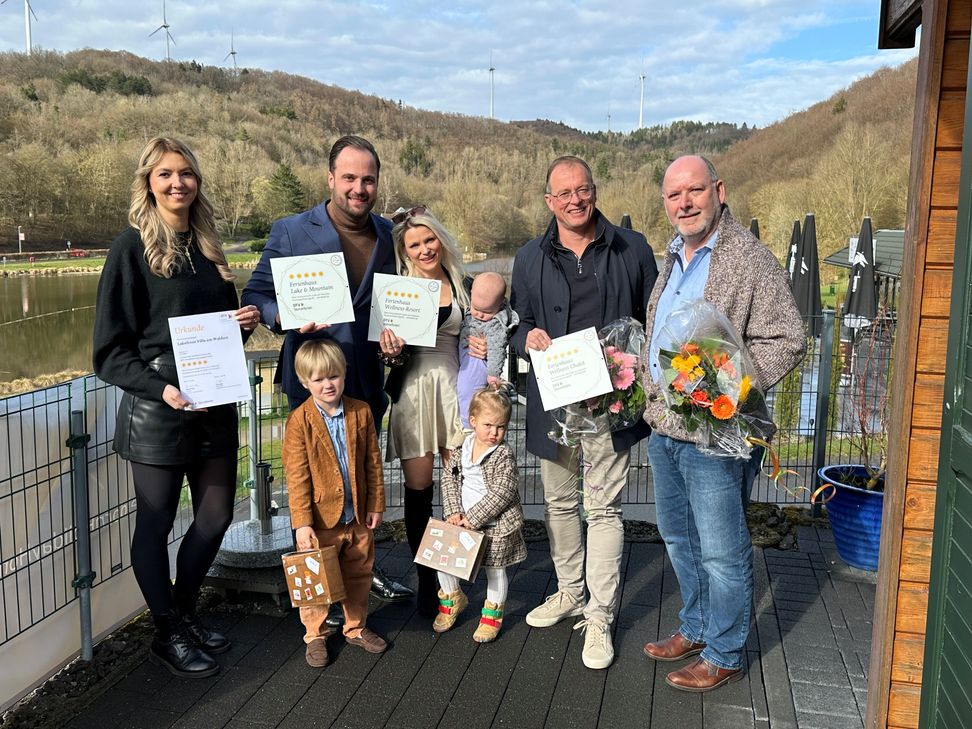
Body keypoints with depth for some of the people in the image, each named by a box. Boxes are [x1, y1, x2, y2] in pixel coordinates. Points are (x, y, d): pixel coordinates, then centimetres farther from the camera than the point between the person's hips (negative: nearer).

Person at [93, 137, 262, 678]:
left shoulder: (207, 246, 11)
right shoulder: (133, 248, -7)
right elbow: (111, 348, -9)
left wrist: (248, 320, -1)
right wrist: (160, 388, -23)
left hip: (216, 406, 6)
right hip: (157, 410, -6)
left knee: (216, 516, 13)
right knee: (156, 523, 6)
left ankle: (185, 613, 34)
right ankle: (168, 634, 25)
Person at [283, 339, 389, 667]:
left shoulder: (361, 412, -2)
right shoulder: (300, 420, -13)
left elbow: (373, 462, 4)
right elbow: (297, 477, -13)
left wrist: (375, 504, 4)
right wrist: (302, 522, -16)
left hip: (358, 516, 4)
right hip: (320, 519, -4)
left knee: (358, 575, 18)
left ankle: (356, 627, 37)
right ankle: (315, 635, 28)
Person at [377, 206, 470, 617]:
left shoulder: (462, 287, 9)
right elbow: (386, 348, 5)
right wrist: (391, 350, -17)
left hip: (455, 390, 1)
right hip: (413, 393, -1)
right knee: (418, 487, 2)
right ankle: (426, 580, 17)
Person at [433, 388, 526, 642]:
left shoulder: (504, 455, -17)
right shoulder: (465, 446, -1)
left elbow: (502, 493, -22)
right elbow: (449, 477, 1)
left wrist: (474, 518, -21)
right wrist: (453, 511, -11)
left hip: (495, 525, -5)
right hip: (463, 520, 5)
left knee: (495, 569, 12)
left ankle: (492, 614, 35)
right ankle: (452, 598, 33)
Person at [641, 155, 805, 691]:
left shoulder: (750, 258, -13)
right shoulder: (674, 257, 13)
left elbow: (787, 340, -16)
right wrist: (651, 392, 12)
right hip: (664, 430, 8)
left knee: (721, 551, 5)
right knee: (679, 538, 21)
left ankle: (724, 654, 23)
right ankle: (696, 628, 40)